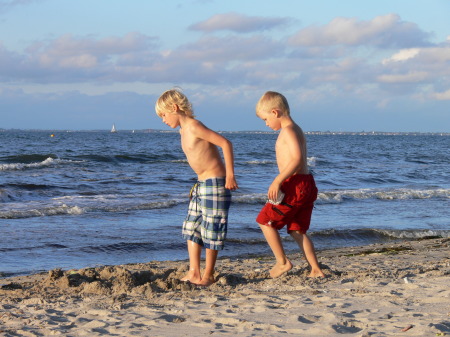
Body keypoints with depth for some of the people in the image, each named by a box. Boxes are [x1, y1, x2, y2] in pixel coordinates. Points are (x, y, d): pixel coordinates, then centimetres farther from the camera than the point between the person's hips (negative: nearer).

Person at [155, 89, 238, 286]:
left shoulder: (194, 127, -18)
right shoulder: (183, 130, 11)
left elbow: (225, 143, -21)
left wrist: (230, 175, -24)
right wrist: (199, 183, 19)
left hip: (215, 183, -10)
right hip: (201, 183, 10)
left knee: (211, 229, -3)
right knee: (191, 227, 10)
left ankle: (208, 275, 4)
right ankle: (193, 272, 14)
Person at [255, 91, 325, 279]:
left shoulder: (288, 130, -12)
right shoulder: (296, 130, 19)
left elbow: (297, 159, -25)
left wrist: (278, 181, -27)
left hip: (294, 185, -10)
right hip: (307, 184, 10)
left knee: (265, 221, 2)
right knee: (297, 230, 12)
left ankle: (282, 262, 2)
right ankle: (316, 270, 8)